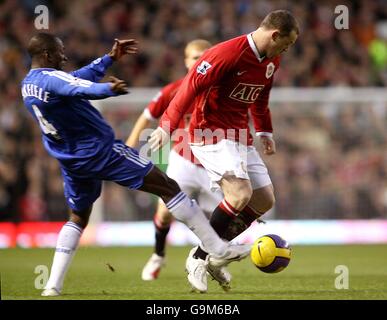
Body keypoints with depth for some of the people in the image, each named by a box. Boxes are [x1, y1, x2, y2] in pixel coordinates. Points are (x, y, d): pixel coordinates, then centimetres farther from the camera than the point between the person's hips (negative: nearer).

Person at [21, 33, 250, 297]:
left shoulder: (28, 86, 8)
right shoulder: (51, 79, -20)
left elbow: (77, 78, 20)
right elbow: (82, 89, -42)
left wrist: (110, 58, 23)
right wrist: (109, 89, -60)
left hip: (71, 162, 9)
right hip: (101, 151, -9)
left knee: (78, 219, 23)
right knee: (168, 187, -3)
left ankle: (53, 285, 7)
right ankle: (217, 248, -3)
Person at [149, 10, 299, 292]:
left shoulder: (271, 62, 8)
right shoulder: (228, 53, -20)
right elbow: (191, 86, -21)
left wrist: (265, 132, 22)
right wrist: (167, 126, -24)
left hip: (240, 136, 9)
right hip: (211, 131, -9)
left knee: (265, 200, 4)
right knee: (241, 195, -25)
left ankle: (215, 252, 13)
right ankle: (199, 258, -12)